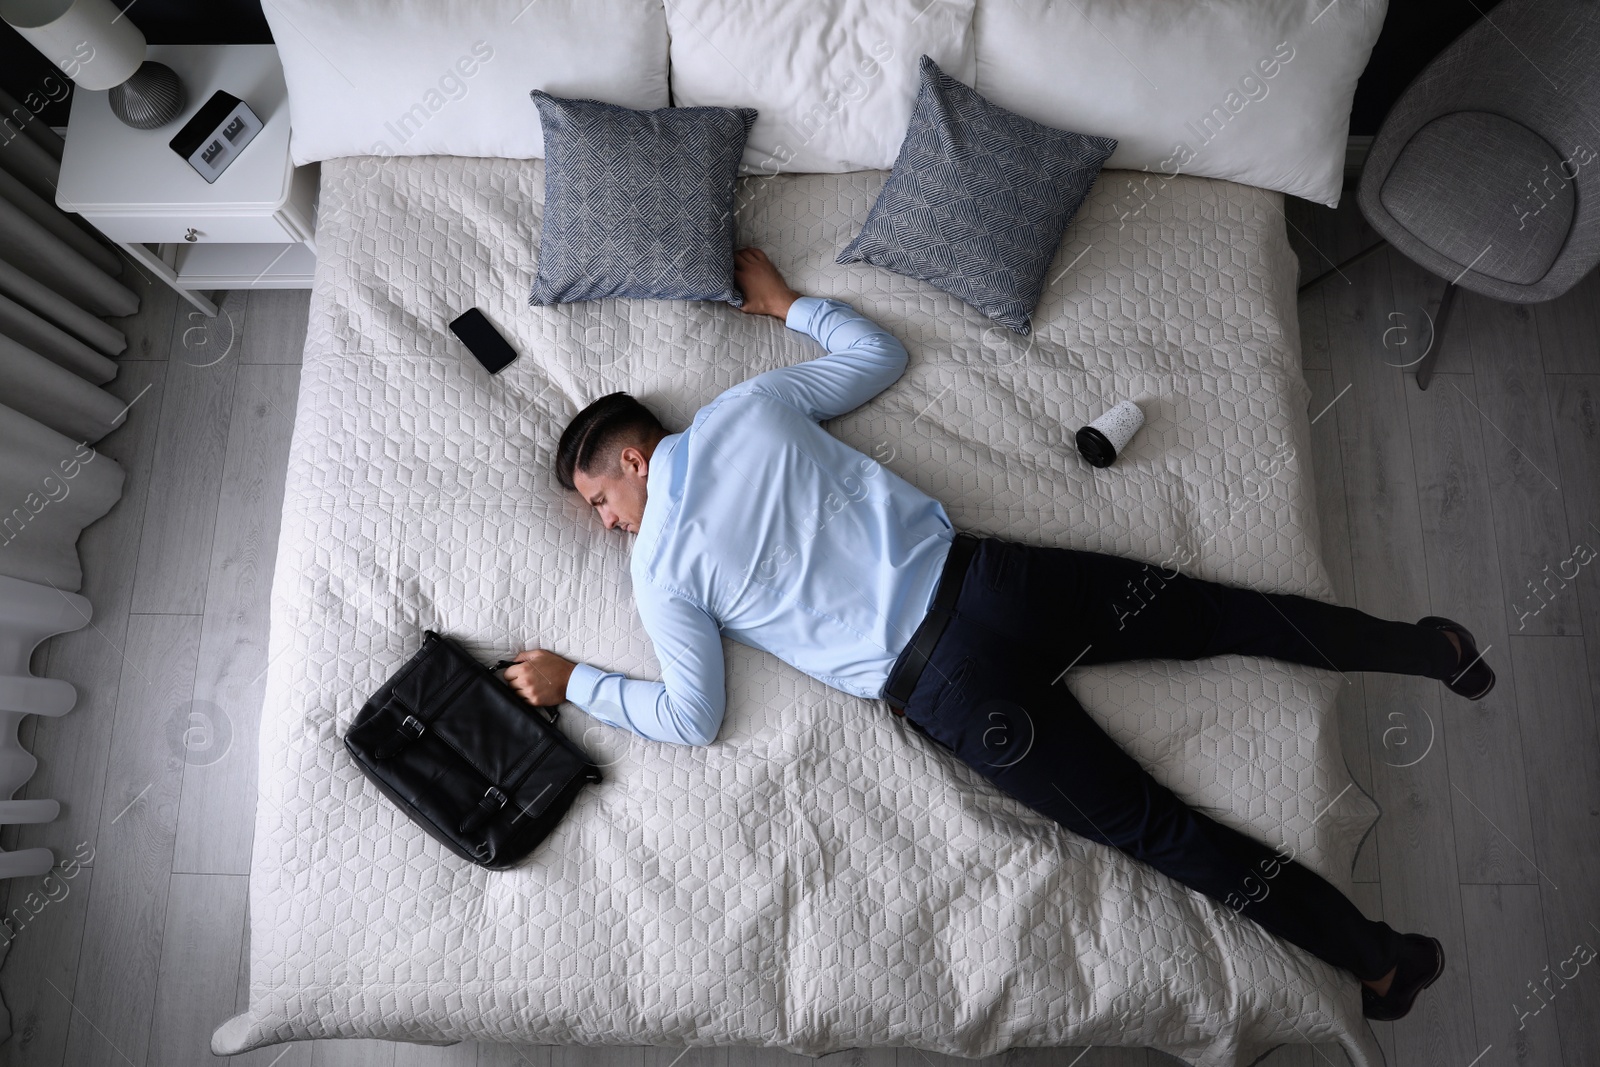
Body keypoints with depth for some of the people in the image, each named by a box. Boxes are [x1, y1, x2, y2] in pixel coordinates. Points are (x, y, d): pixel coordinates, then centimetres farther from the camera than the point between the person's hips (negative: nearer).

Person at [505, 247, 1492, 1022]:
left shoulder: (660, 569, -2)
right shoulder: (752, 401, 8)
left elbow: (694, 719, 3)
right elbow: (881, 353, 21)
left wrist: (573, 682, 13)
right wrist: (787, 302, 33)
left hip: (947, 692, -4)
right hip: (983, 580, 4)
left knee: (1153, 827, 6)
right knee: (1209, 613, 20)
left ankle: (1382, 959, 18)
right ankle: (1422, 647, 30)